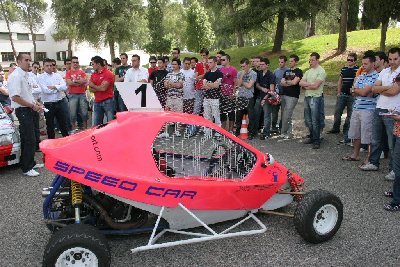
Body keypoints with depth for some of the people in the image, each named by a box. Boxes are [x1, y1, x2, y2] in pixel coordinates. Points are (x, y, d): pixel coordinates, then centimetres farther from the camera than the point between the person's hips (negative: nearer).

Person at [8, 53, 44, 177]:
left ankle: (31, 163, 28)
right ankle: (27, 169, 0)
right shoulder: (16, 76, -17)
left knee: (28, 139, 17)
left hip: (29, 110, 10)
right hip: (23, 111, -10)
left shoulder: (25, 75, 13)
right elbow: (15, 97, -24)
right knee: (29, 140, -8)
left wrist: (35, 103, 10)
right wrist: (33, 106, -18)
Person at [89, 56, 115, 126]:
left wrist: (93, 86, 1)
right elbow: (90, 89, 9)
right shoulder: (93, 75, 13)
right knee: (96, 125, 7)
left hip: (107, 101, -6)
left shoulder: (108, 73, -8)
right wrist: (99, 88, -9)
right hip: (97, 102, 6)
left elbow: (103, 88, -15)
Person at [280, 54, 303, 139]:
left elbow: (294, 82, -16)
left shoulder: (298, 71, -2)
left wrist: (286, 82, 0)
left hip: (292, 96, -7)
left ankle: (283, 132, 1)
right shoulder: (287, 71, 18)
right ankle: (289, 132, 15)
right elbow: (282, 83, 8)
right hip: (284, 95, 7)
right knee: (283, 115, 7)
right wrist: (290, 82, -7)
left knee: (286, 115, -10)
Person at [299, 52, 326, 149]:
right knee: (308, 120, 13)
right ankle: (312, 137, 25)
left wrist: (306, 86, -2)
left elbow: (315, 86, -17)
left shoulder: (321, 71, -9)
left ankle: (316, 141, 3)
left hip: (316, 98, -8)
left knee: (315, 121, -5)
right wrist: (310, 84, -11)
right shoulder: (308, 71, 16)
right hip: (307, 97, 8)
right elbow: (301, 83, 4)